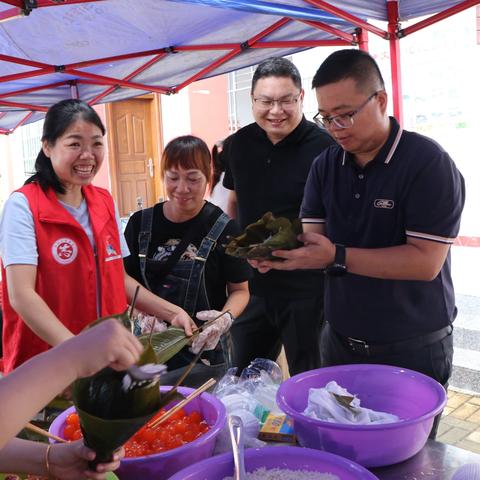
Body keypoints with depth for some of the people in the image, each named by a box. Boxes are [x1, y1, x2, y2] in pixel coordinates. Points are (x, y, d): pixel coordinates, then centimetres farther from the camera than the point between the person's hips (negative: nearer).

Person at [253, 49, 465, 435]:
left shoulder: (428, 163, -16)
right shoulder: (326, 165, 3)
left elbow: (426, 262, -22)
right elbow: (313, 240, -3)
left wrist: (337, 257, -30)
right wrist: (280, 251, -25)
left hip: (412, 353, -5)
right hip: (340, 345, 5)